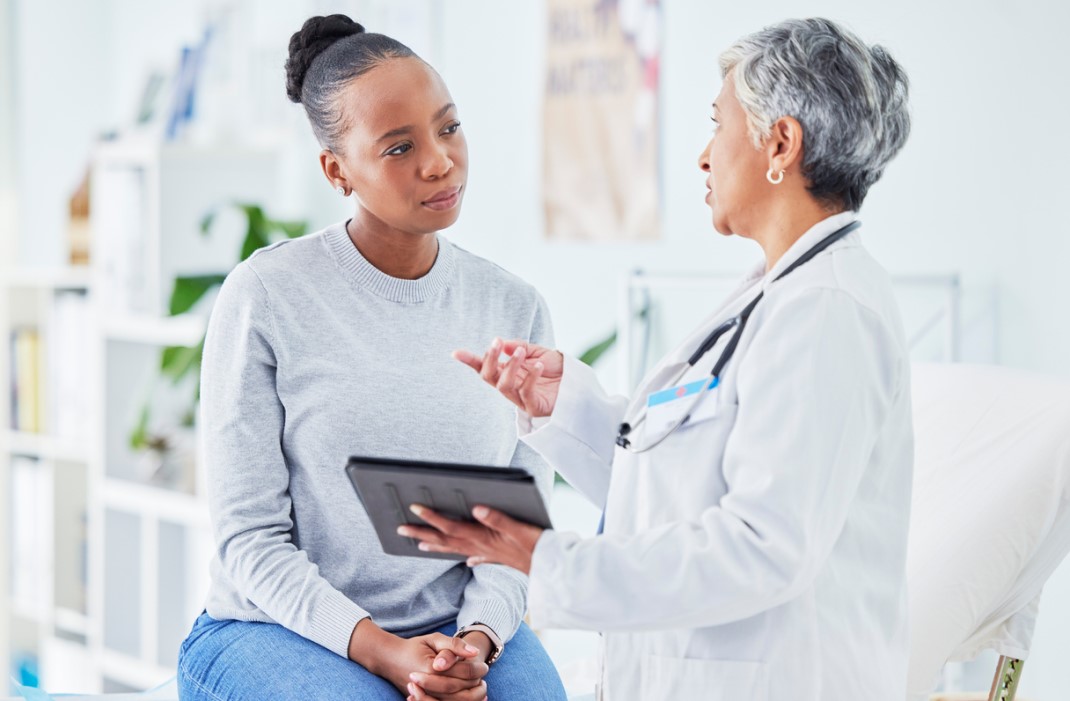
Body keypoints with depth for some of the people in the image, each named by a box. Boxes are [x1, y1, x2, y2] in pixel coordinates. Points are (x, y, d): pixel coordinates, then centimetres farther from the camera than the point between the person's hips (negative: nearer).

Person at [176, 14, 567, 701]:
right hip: (280, 626, -3)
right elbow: (251, 539, -8)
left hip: (461, 625, 3)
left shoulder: (515, 309, 4)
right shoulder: (265, 297, -7)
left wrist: (478, 639, -16)